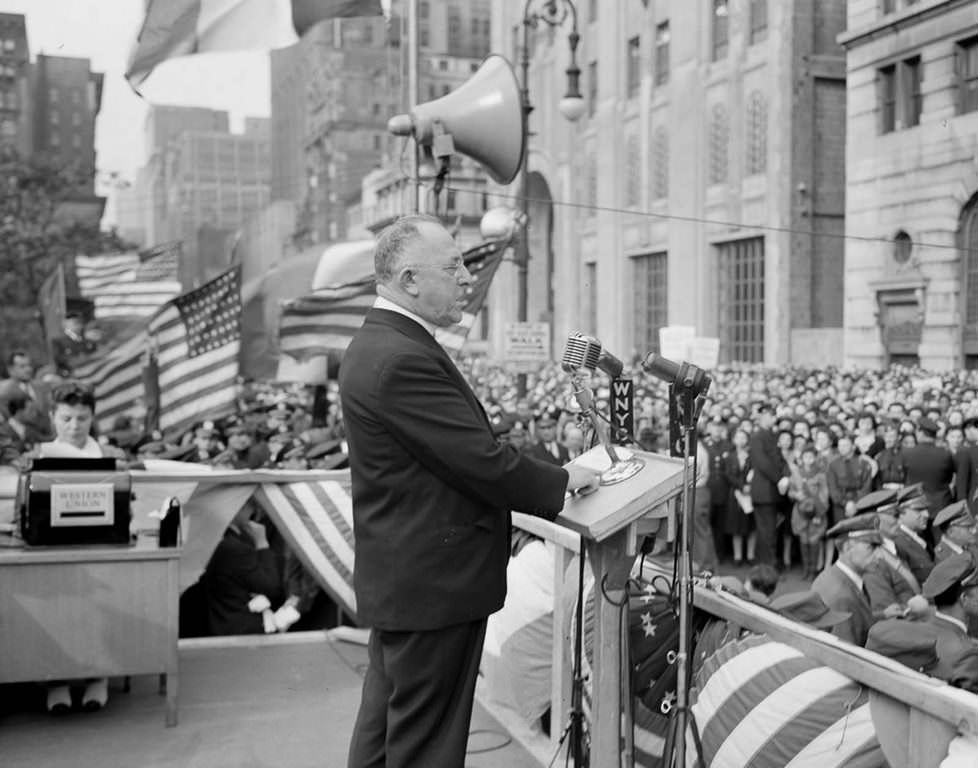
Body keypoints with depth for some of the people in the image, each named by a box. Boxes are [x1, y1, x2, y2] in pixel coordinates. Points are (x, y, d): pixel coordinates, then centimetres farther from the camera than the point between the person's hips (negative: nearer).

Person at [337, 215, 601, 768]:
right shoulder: (402, 360, -23)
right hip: (433, 581, -11)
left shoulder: (378, 344, 11)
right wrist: (563, 481, -7)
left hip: (398, 576, 11)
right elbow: (482, 459, -22)